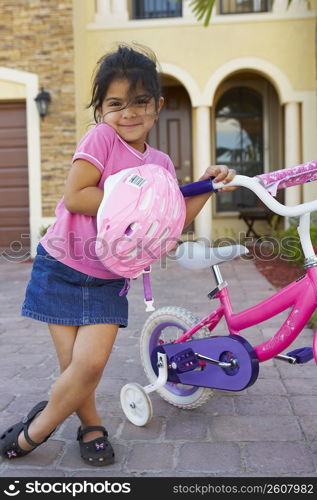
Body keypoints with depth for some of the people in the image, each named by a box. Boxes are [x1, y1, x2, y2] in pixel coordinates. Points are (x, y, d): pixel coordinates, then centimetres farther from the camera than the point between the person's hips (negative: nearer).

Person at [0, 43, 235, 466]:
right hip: (63, 269, -3)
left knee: (92, 363, -8)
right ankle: (90, 425, 31)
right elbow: (74, 196, -20)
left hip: (107, 280, 4)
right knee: (77, 366, 0)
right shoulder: (101, 137, -11)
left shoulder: (160, 163, 6)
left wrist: (207, 185, 0)